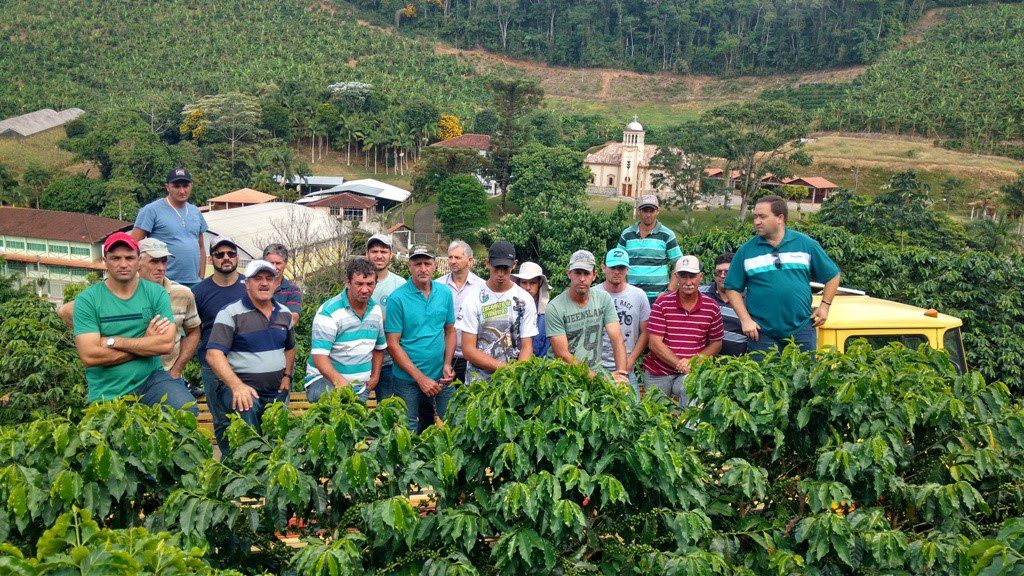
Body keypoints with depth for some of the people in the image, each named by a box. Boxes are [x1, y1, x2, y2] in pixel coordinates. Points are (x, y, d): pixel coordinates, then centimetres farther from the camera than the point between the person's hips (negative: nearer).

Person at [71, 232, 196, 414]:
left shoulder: (156, 293, 3)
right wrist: (146, 343, -9)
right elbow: (89, 356, -13)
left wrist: (113, 341, -11)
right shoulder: (87, 300, -2)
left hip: (151, 380, 1)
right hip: (107, 393, -1)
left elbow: (167, 343, -10)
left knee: (188, 410, -23)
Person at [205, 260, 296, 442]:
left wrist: (287, 376, 10)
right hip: (239, 387, -6)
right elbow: (214, 354, -17)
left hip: (277, 392, 6)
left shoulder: (284, 314, 12)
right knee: (246, 409, -36)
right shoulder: (231, 313, -8)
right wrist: (237, 386, -29)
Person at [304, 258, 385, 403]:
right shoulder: (329, 312, -13)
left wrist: (375, 377, 13)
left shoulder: (376, 310, 9)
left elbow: (379, 347, 24)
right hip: (326, 381, -6)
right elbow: (319, 355, -20)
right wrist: (339, 380, -35)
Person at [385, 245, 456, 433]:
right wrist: (421, 378, -14)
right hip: (408, 381, -4)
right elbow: (393, 344, -11)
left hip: (441, 379, 4)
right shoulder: (397, 298, -11)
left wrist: (447, 364, -3)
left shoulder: (445, 293, 3)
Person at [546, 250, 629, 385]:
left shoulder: (604, 299, 5)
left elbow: (617, 339, 0)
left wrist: (621, 373, -15)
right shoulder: (555, 308, -7)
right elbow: (563, 354, -10)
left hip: (597, 372, 3)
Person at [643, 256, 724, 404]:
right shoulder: (662, 303, -3)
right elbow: (654, 343, -8)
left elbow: (716, 344, 8)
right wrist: (680, 365, -17)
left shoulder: (711, 307, 3)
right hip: (657, 374, 1)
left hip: (691, 372, -1)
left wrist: (693, 361, -11)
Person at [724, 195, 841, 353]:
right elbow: (733, 288, 4)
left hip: (801, 330, 1)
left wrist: (825, 306, 5)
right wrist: (745, 319, -5)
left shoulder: (806, 244, 4)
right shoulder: (746, 251, 2)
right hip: (761, 333, 0)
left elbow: (832, 275, 13)